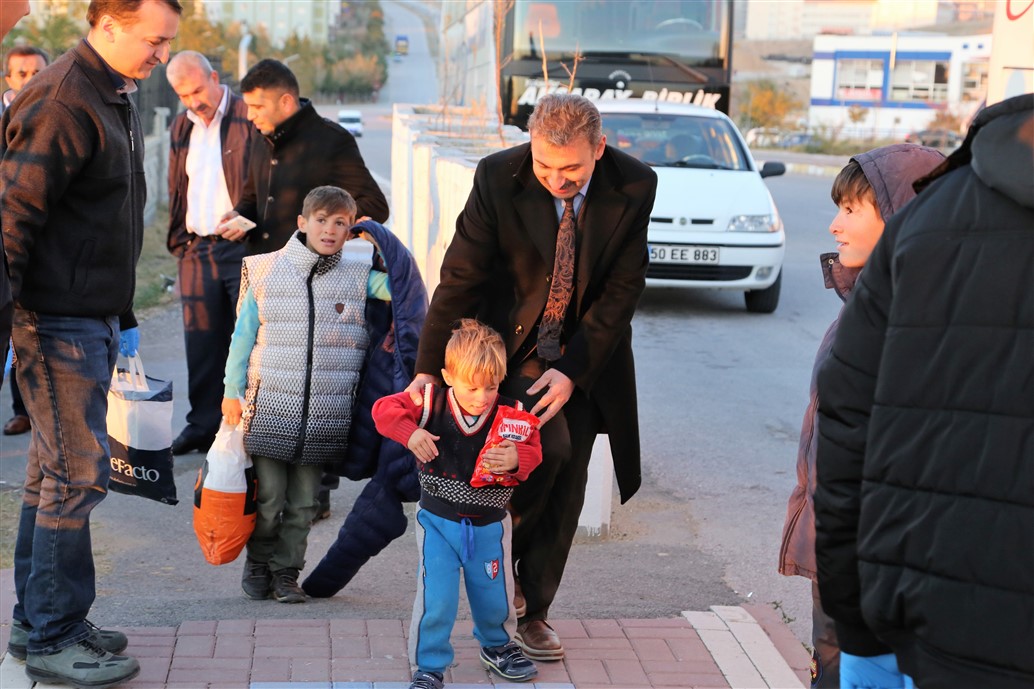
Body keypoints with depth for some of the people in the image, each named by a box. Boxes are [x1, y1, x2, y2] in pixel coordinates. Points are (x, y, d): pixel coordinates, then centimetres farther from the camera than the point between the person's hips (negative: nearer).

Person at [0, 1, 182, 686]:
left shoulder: (115, 99, 15)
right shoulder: (60, 103, -16)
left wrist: (122, 314, 23)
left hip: (93, 319, 10)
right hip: (56, 321, -10)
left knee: (57, 474, 14)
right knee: (77, 474, -5)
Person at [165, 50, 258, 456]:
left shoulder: (249, 118, -6)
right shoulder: (181, 129, 16)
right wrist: (179, 241, 16)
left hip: (242, 248, -6)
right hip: (198, 250, 6)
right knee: (202, 342, 7)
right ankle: (203, 425, 14)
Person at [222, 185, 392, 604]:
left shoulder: (359, 278, 6)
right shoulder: (266, 272, 3)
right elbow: (243, 335, 8)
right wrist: (232, 392, 7)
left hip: (325, 414, 1)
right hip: (270, 409, -1)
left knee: (303, 504, 7)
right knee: (268, 498, 2)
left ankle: (285, 573, 21)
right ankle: (258, 565, 23)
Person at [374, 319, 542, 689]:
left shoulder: (511, 413, -12)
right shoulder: (430, 403, -14)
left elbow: (533, 451, -9)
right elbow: (384, 409, -13)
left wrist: (517, 459, -32)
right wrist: (410, 432, -29)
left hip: (489, 525, 2)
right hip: (438, 521, -2)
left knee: (494, 592, 17)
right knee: (436, 597, -5)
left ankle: (497, 646, 46)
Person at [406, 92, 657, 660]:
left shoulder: (634, 187, -16)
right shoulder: (497, 178, -18)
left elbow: (624, 288, -12)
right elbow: (460, 277, -16)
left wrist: (572, 369, -18)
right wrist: (429, 367, -23)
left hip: (587, 352, 2)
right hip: (512, 341, -2)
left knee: (567, 488, 5)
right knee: (547, 448, -24)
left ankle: (533, 611, 22)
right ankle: (501, 552, 6)